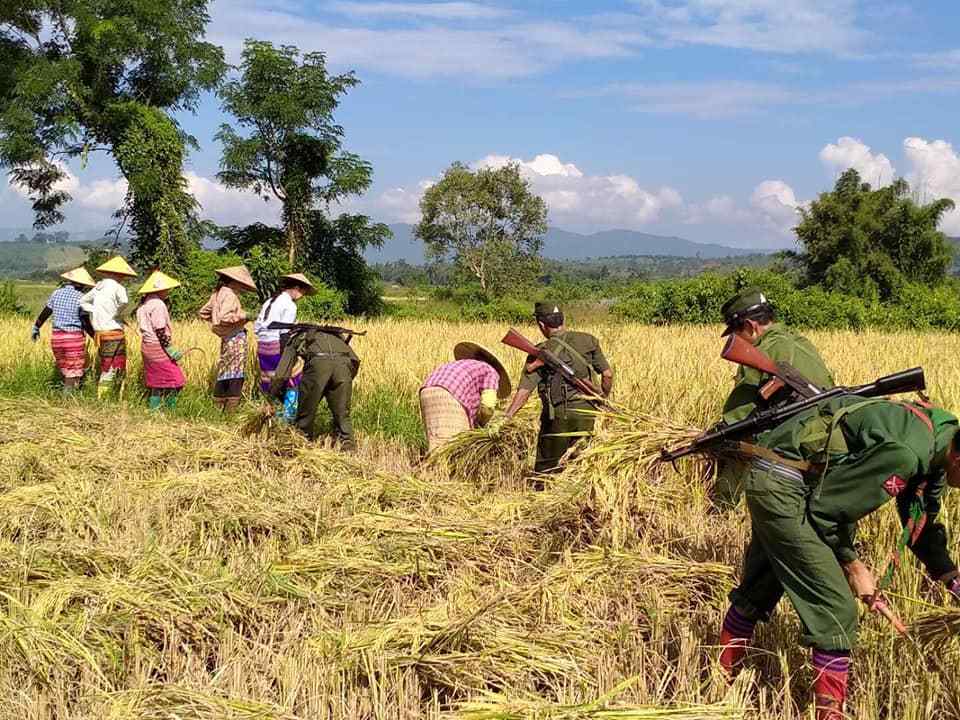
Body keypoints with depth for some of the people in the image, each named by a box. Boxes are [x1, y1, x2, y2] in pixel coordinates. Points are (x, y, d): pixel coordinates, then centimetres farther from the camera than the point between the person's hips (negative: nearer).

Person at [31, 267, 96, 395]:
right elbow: (86, 324, -12)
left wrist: (36, 328, 27)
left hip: (56, 337, 5)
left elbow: (44, 313, 14)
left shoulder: (57, 293, 7)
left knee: (64, 370, 19)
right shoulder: (80, 298, -10)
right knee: (73, 372, 1)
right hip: (75, 337, -5)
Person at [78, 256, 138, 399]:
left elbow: (83, 301, 25)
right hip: (114, 334, -8)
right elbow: (124, 301, -32)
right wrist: (117, 313, -14)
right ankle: (103, 399, -1)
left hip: (100, 333, 8)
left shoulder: (98, 287, 13)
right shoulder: (117, 287, -11)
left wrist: (96, 312, 13)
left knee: (105, 368, 15)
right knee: (111, 371, -1)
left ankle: (101, 398, 18)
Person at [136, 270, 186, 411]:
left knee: (155, 381, 13)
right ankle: (171, 410, -8)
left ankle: (153, 409, 14)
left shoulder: (145, 303, 13)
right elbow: (160, 331, -20)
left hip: (146, 345, 10)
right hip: (158, 347, -10)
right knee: (173, 380, -6)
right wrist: (170, 349, -17)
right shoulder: (158, 305, -17)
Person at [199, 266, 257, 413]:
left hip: (226, 339, 9)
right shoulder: (229, 295, -15)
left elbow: (203, 313, 20)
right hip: (235, 338, -9)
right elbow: (225, 317, -25)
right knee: (236, 376, -5)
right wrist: (242, 315, -14)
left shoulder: (217, 294, 13)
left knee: (224, 373, 15)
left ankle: (218, 406, 19)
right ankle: (231, 408, -6)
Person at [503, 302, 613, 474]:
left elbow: (524, 390, -14)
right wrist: (603, 397, 23)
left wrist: (506, 417, -15)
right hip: (586, 412, 4)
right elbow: (607, 374, 6)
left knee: (545, 468, 8)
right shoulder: (588, 341, 1)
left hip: (557, 415, -4)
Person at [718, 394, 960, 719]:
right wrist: (852, 564, -7)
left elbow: (922, 527, 21)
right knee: (836, 607, -8)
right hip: (782, 484, -10)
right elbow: (825, 508, -20)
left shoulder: (933, 451, 5)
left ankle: (721, 677, 37)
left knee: (758, 589, 22)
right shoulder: (904, 452, -27)